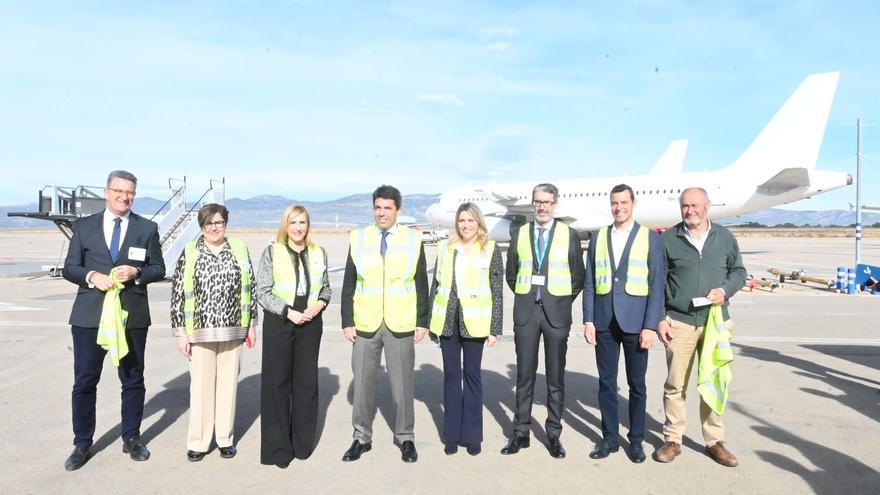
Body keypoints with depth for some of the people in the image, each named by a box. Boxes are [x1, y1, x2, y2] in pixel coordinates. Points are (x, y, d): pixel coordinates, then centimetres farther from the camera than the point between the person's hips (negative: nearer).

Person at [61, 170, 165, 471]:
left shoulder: (147, 228, 5)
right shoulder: (84, 226, 6)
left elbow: (159, 269, 5)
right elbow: (69, 268, 5)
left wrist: (137, 272, -15)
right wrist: (92, 276, -14)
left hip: (132, 315, 0)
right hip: (89, 315, 0)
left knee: (133, 380, 10)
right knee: (84, 381, 5)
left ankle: (131, 438, 25)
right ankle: (82, 443, 22)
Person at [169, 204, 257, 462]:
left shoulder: (239, 249, 3)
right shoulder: (190, 252, -1)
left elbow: (249, 288, 8)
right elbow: (178, 294, -1)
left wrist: (251, 324, 8)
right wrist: (181, 332, -3)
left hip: (232, 330, 1)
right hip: (201, 331, -1)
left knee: (229, 383, 9)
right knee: (201, 386, 4)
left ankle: (225, 438, 23)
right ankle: (197, 442, 20)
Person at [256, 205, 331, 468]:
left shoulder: (318, 253, 6)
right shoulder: (272, 251, -2)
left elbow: (326, 287, 14)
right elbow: (262, 292, -5)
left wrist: (319, 304, -6)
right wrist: (289, 312, -15)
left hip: (310, 323, 3)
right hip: (279, 323, -2)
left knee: (307, 381, 8)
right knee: (277, 382, 2)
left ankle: (303, 442, 22)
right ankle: (278, 446, 13)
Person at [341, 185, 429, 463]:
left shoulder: (413, 240, 1)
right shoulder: (358, 238, 3)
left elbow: (421, 285, 3)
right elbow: (349, 284, 4)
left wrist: (422, 322, 0)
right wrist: (347, 322, 0)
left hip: (401, 325, -1)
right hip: (365, 325, 1)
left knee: (402, 385, 8)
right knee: (362, 383, 10)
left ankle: (405, 438, 26)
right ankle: (362, 438, 27)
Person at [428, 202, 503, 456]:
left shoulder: (491, 250, -1)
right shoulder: (445, 247, 8)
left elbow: (497, 292, -3)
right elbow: (435, 284, 10)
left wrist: (494, 329, -7)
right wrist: (431, 321, 7)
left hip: (473, 321, -3)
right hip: (447, 320, 3)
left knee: (472, 375, 6)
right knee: (451, 375, 9)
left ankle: (472, 435, 18)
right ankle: (452, 434, 20)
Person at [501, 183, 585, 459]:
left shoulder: (569, 235, 2)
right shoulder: (519, 234, 7)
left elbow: (578, 276, 7)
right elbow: (511, 274, 14)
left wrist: (563, 301, 4)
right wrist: (524, 298, 9)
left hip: (556, 313, -1)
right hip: (525, 311, 2)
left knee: (555, 377, 6)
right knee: (524, 376, 7)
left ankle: (554, 434, 17)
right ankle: (521, 433, 17)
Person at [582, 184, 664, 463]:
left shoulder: (651, 238, 1)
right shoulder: (598, 237, 8)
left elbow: (657, 285, -3)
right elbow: (589, 282, 7)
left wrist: (650, 325, -9)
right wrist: (588, 320, 0)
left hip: (635, 321, -2)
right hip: (604, 322, 2)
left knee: (636, 384, 9)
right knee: (606, 382, 8)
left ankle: (636, 440, 24)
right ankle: (610, 437, 22)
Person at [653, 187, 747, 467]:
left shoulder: (724, 237, 7)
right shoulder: (668, 239, 1)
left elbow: (738, 271, 14)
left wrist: (725, 290, -8)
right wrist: (659, 319, -3)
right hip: (679, 322, -2)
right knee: (675, 385, 4)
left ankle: (714, 441, 23)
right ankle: (673, 439, 17)